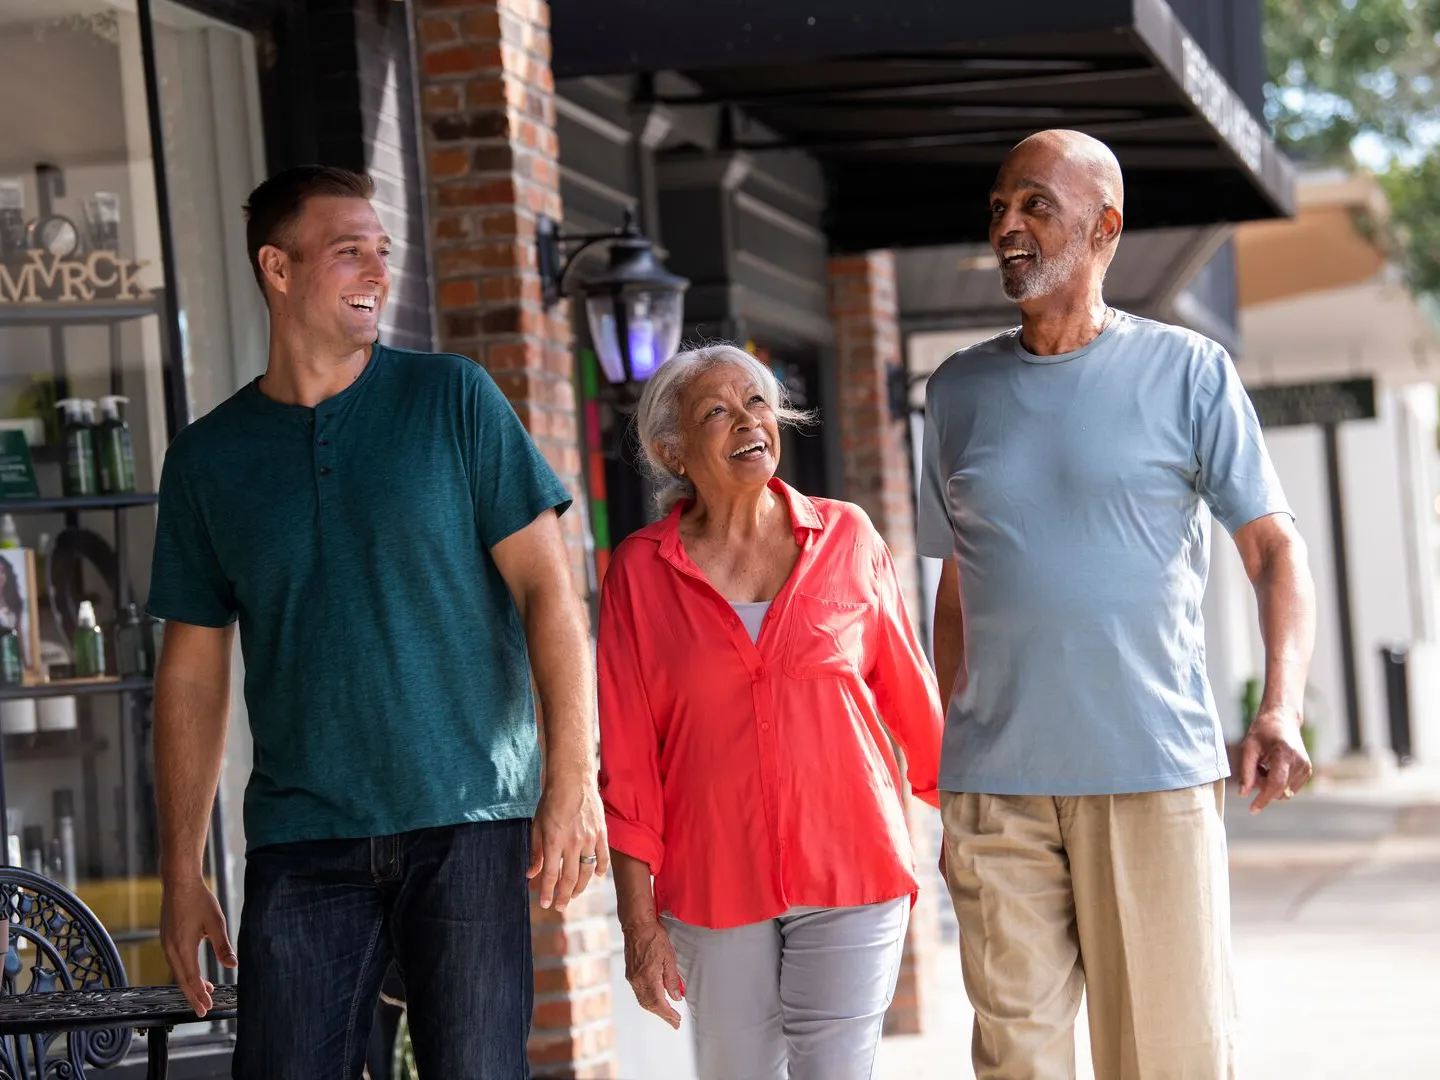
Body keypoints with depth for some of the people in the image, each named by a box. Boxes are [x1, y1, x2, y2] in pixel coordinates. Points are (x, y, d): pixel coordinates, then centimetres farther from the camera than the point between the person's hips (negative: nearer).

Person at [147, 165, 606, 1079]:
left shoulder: (453, 400, 4)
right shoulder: (208, 458, 9)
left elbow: (548, 589, 0)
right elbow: (193, 673, 12)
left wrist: (573, 775, -10)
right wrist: (182, 873, 8)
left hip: (468, 825, -1)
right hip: (302, 842, 2)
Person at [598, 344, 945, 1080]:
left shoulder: (846, 537, 2)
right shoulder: (640, 571, 0)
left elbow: (908, 690, 12)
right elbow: (627, 761, 0)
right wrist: (639, 923, -3)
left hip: (850, 868, 0)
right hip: (714, 884, 0)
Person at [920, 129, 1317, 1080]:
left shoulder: (1187, 372, 3)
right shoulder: (959, 390, 13)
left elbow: (1275, 549, 0)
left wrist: (1281, 710, -15)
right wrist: (939, 744, 15)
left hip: (1155, 774, -3)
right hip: (993, 782, 3)